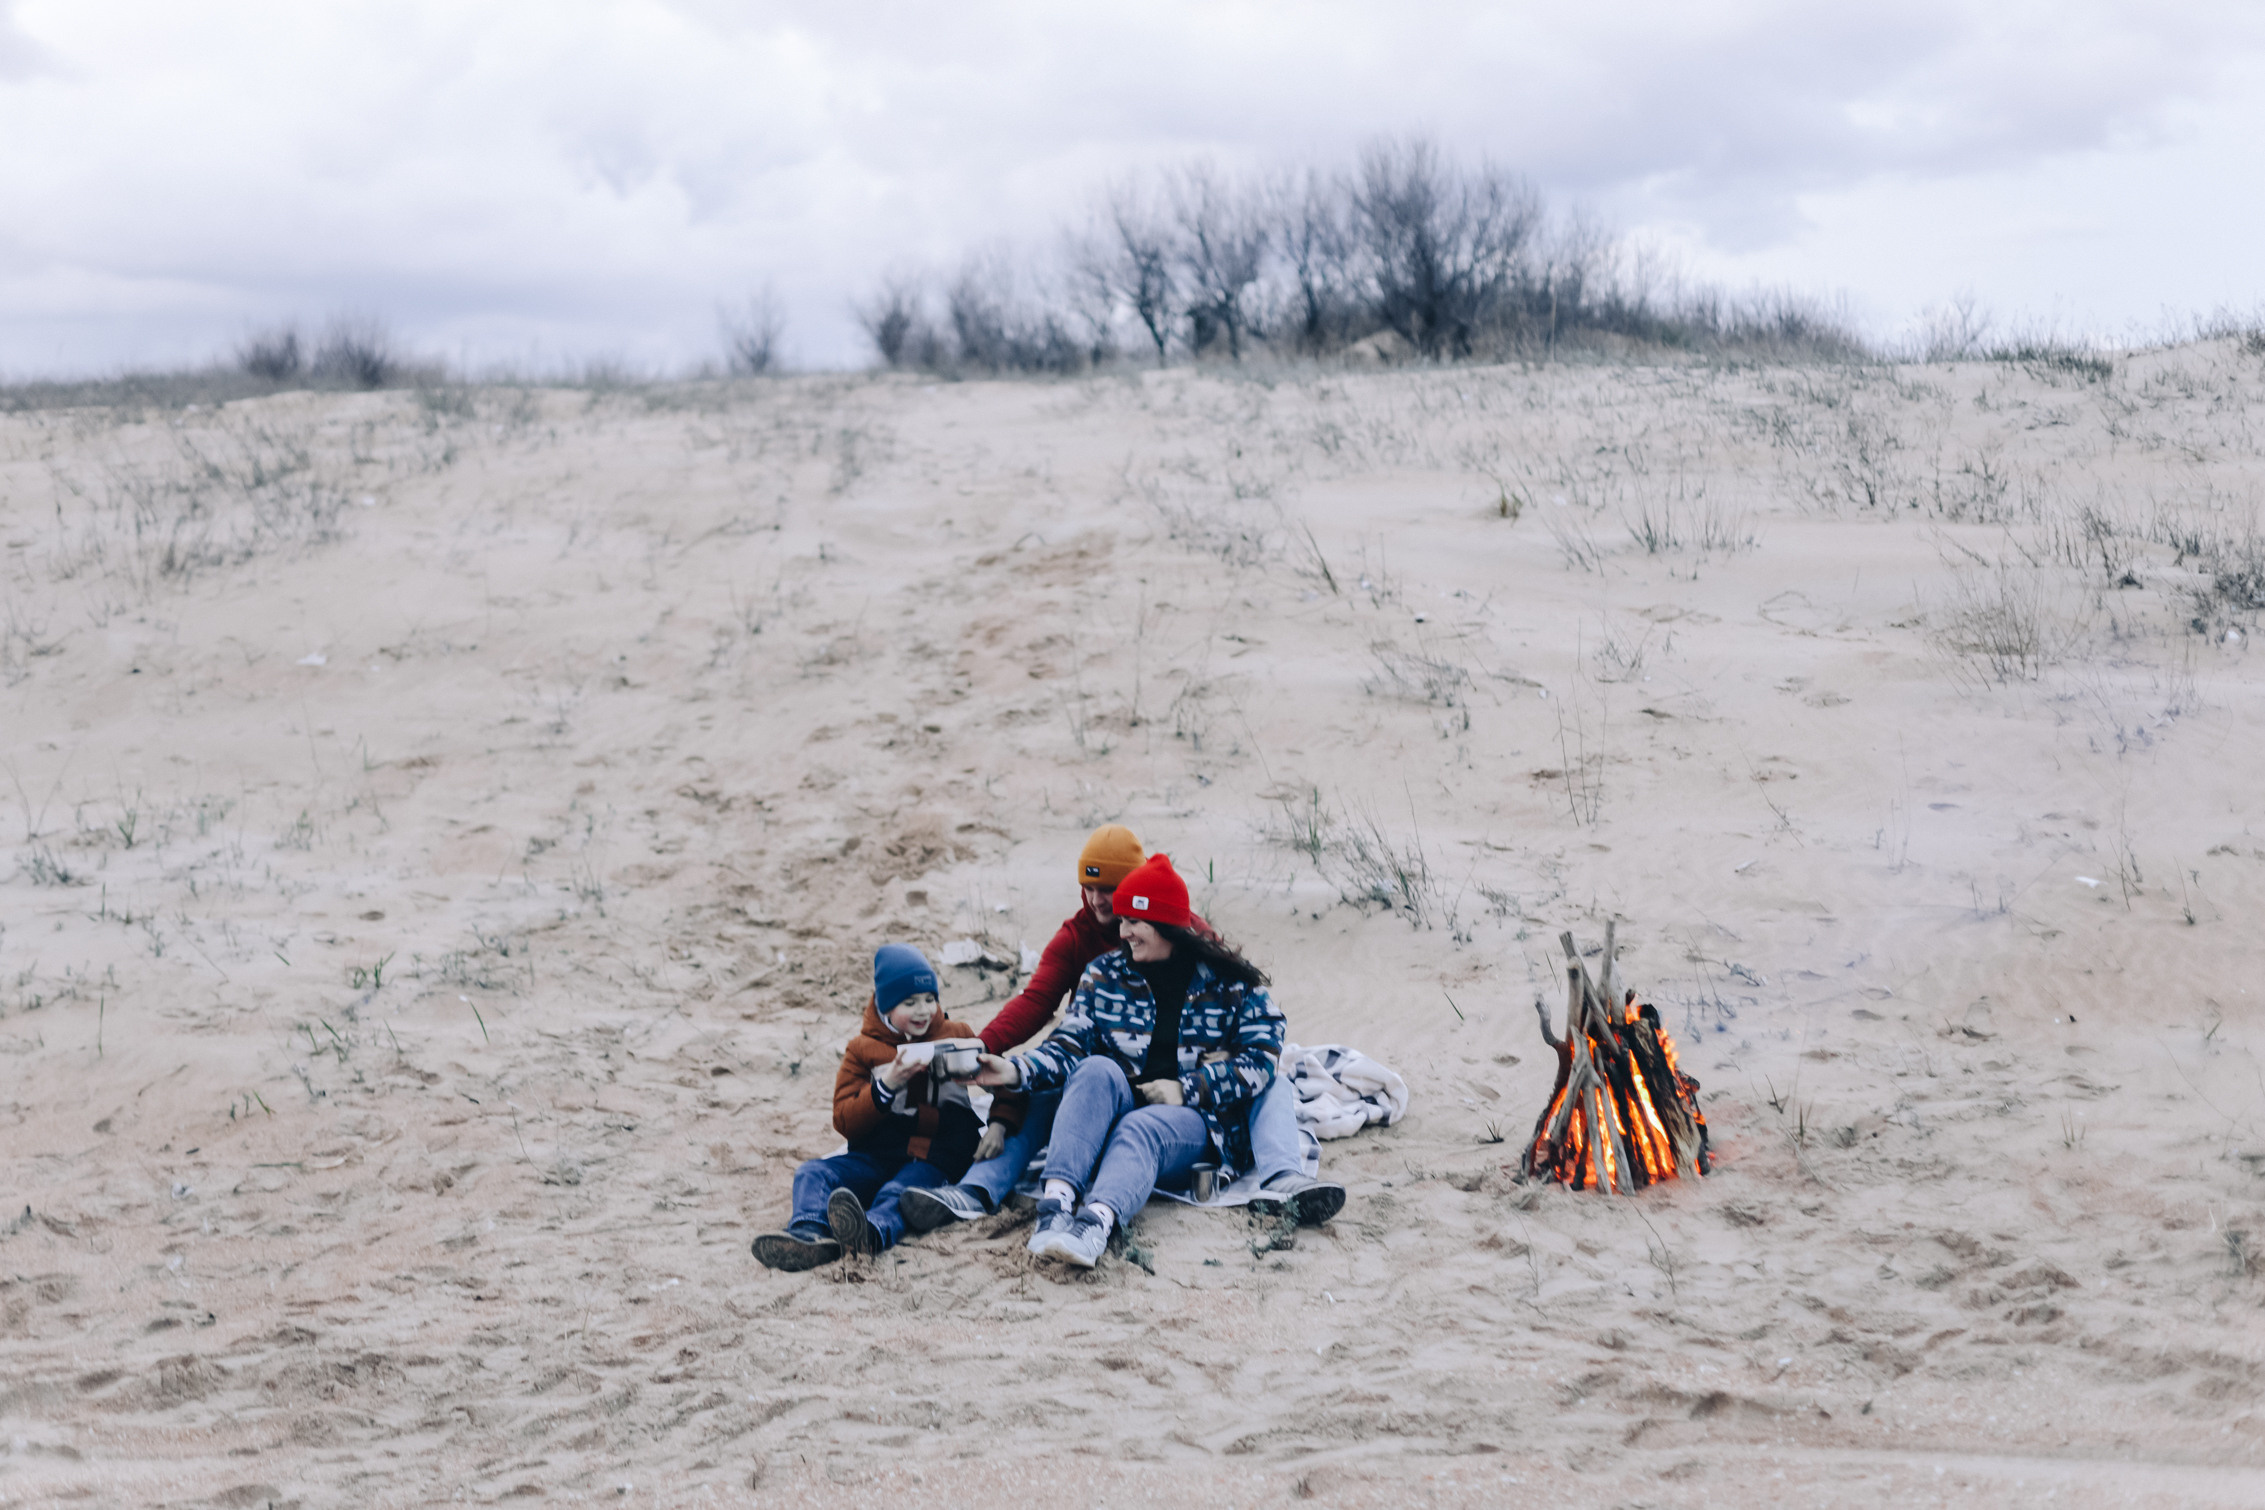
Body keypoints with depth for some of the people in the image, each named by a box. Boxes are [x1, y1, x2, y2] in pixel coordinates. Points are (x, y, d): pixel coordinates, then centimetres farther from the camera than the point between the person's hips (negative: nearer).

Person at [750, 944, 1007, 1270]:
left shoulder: (956, 1036, 15)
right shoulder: (863, 1048, 14)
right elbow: (844, 1121, 6)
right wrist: (886, 1086, -10)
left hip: (934, 1160, -3)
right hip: (877, 1155, 3)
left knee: (896, 1193, -36)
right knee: (814, 1173, -23)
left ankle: (873, 1232, -69)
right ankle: (810, 1235, -53)